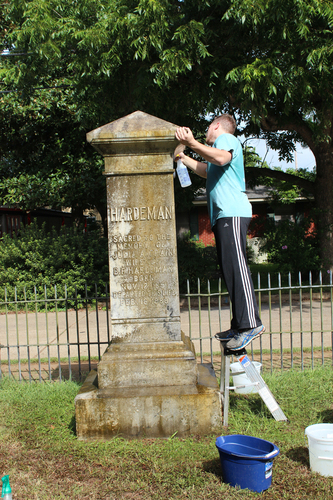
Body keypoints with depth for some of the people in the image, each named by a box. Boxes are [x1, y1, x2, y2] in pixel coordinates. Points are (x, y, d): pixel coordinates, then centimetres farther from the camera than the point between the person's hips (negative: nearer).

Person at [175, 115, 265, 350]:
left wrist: (192, 143, -29)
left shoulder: (226, 138, 2)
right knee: (230, 269, 5)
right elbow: (207, 171, 50)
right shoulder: (219, 145, 33)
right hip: (223, 215, 10)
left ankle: (252, 323, -21)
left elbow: (221, 157, -22)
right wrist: (183, 157, 52)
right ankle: (239, 326, 6)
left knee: (236, 266, -18)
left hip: (232, 212, -10)